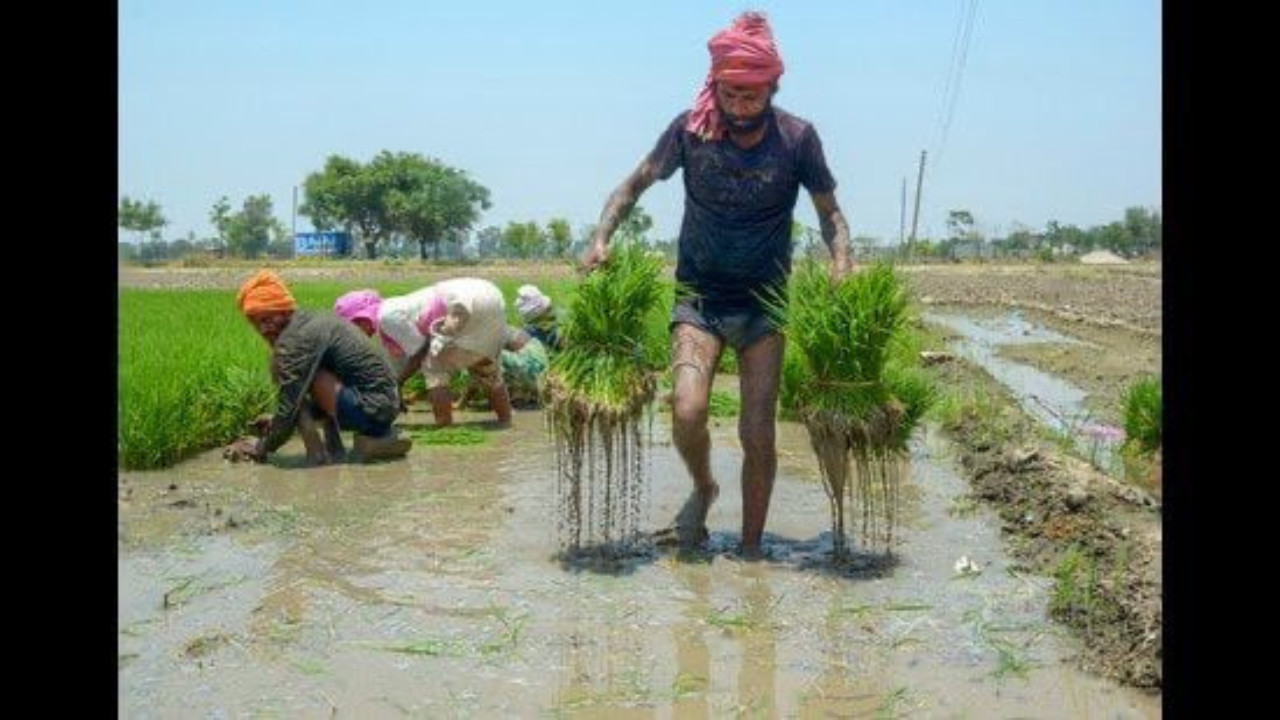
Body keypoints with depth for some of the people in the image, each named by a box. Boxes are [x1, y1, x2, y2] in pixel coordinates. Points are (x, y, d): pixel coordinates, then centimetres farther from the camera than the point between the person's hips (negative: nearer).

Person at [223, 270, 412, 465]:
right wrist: (276, 422, 21)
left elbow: (289, 404, -14)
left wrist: (262, 447, -1)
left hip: (371, 410, -10)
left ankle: (315, 451, -13)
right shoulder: (314, 319, 16)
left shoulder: (297, 338, -13)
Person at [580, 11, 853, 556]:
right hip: (698, 297, 0)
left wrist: (841, 264, -17)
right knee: (687, 412, -20)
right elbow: (635, 185, 4)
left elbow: (829, 212, 3)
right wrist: (602, 236, -12)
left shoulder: (797, 139, -9)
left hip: (763, 304, 0)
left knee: (758, 435, -2)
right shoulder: (690, 130, -9)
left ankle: (751, 548, 17)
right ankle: (703, 488, 14)